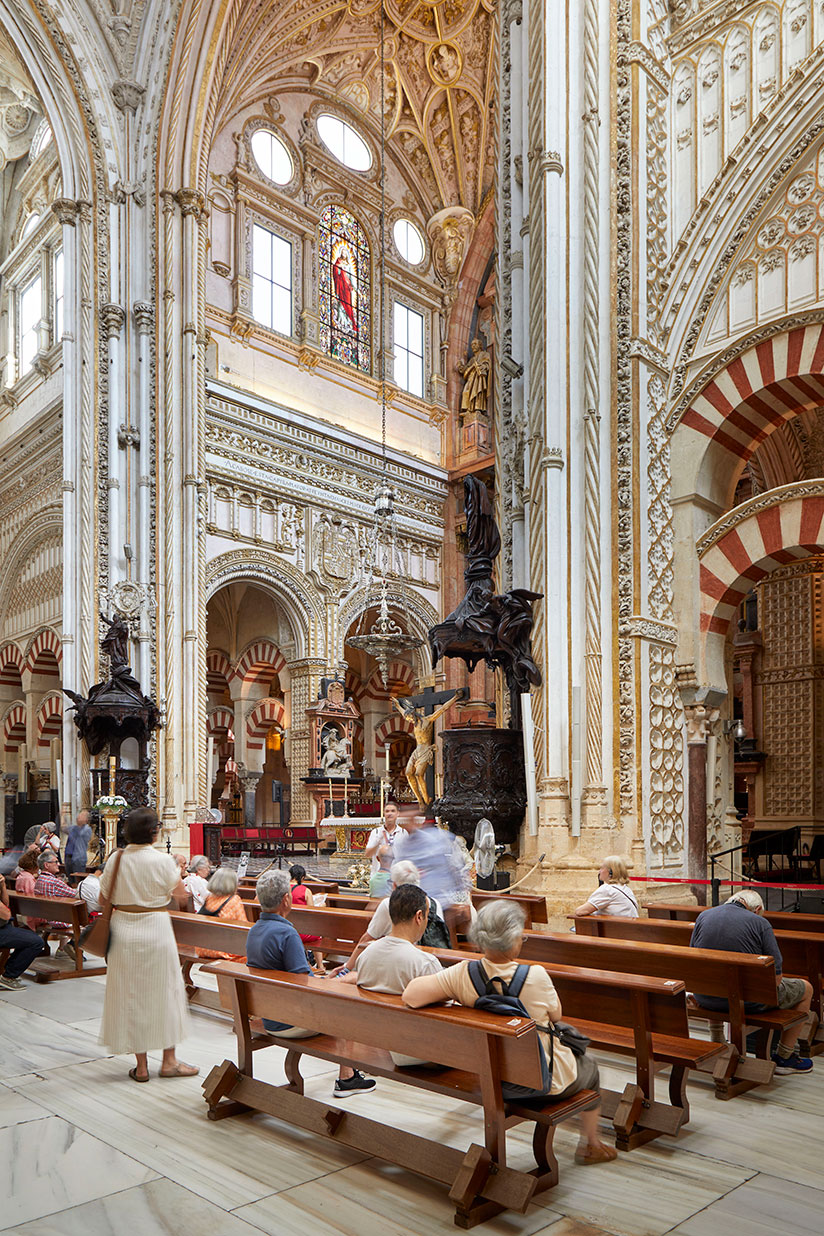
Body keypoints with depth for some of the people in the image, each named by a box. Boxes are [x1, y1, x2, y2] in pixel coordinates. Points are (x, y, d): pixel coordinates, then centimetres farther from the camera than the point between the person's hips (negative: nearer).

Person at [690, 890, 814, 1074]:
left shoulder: (703, 916, 5)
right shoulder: (760, 923, -8)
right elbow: (776, 975, -11)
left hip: (705, 1000, 5)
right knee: (806, 989, 20)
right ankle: (783, 1057, 26)